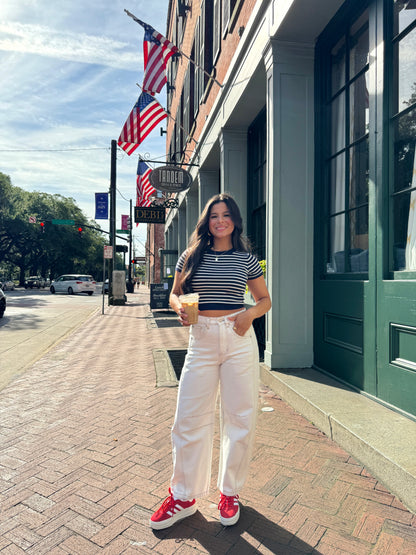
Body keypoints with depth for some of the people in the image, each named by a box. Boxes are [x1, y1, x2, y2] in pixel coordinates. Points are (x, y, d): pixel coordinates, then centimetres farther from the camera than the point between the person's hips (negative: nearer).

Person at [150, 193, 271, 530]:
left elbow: (265, 299, 11)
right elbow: (174, 293, 13)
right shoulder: (191, 257, 6)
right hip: (201, 340, 1)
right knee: (189, 419, 5)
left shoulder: (246, 259, 4)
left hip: (239, 340, 0)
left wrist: (250, 314, -9)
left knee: (241, 418, 8)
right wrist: (179, 307, -9)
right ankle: (183, 497, 26)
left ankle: (230, 493, 30)